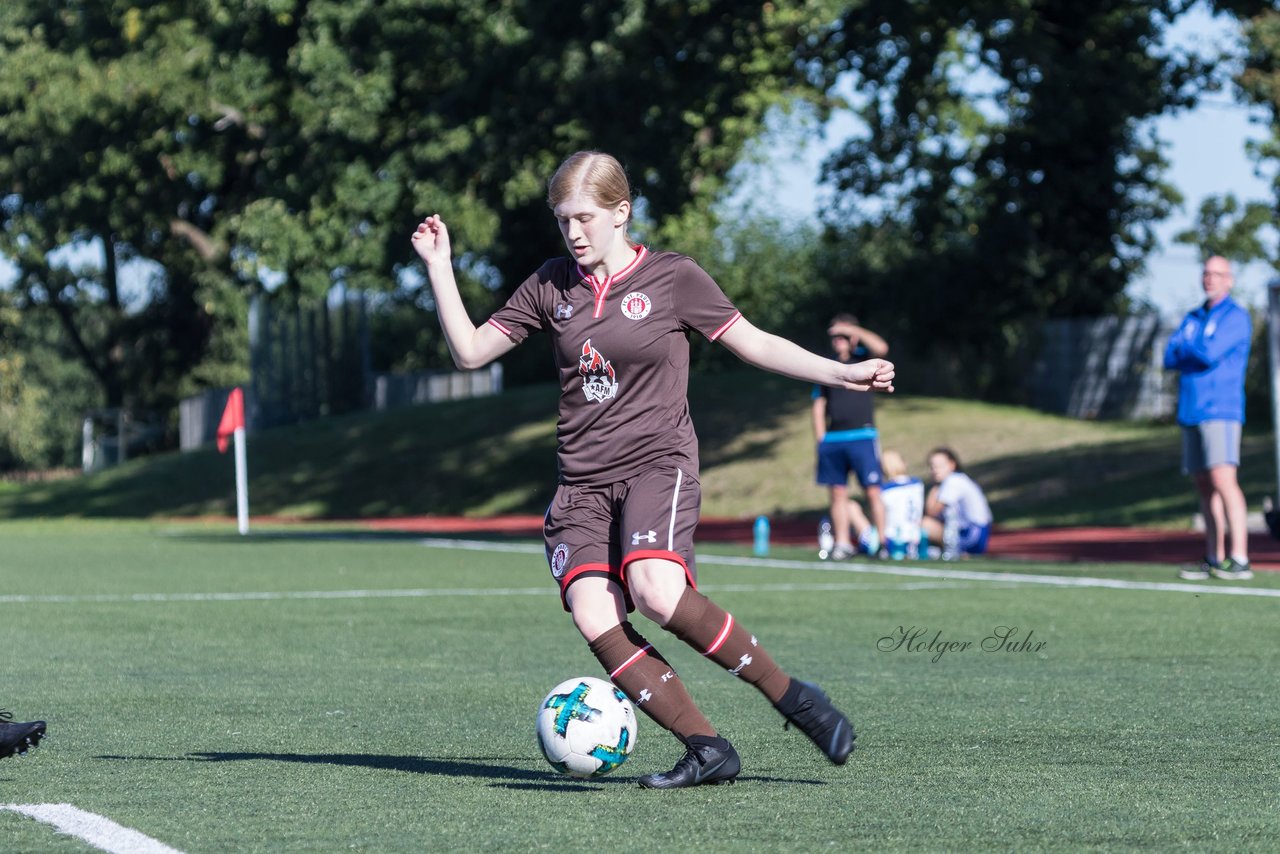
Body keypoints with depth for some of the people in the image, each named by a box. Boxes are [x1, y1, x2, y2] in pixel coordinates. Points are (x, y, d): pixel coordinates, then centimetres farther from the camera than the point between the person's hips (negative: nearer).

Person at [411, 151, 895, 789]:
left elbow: (753, 344, 6)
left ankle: (790, 695, -15)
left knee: (657, 594, -31)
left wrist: (842, 373, -1)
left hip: (658, 464, -4)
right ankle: (707, 749, -14)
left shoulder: (673, 278, 0)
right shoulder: (551, 287, 10)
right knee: (595, 619, -20)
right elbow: (470, 350, 12)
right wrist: (438, 266, 4)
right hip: (582, 482, 4)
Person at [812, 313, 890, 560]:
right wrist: (820, 439, 7)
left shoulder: (862, 359, 4)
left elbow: (881, 348, -19)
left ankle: (882, 541, -4)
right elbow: (819, 405, 16)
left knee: (872, 492, -7)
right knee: (838, 494, 5)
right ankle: (841, 544, 10)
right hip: (833, 439, 4)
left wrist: (852, 330, -12)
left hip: (862, 437, -4)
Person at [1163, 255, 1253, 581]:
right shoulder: (1192, 319, 19)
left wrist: (1186, 348, 2)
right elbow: (1170, 359, 9)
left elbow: (1210, 353, -16)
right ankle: (1214, 560, 9)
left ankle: (1239, 560, -23)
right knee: (1205, 487, 6)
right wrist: (1199, 353, -7)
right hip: (1191, 413, 7)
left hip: (1221, 410, -7)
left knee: (1223, 479, -18)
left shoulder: (1236, 317, -3)